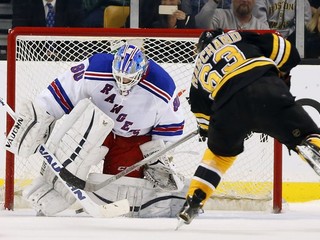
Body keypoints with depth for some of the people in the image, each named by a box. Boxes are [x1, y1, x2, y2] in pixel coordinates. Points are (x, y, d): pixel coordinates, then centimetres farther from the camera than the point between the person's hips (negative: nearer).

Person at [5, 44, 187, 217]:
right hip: (97, 128, 0)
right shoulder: (95, 69, -26)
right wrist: (37, 116, -19)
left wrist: (159, 157, -7)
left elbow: (171, 126, -6)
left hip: (135, 141, 0)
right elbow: (61, 93, -17)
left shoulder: (163, 89, -22)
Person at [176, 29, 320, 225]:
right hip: (266, 90, -3)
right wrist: (283, 75, 31)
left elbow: (203, 115, 31)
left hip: (228, 106, 3)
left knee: (220, 151, 30)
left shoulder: (199, 69, 33)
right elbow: (283, 49, 15)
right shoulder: (239, 37, 28)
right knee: (304, 134, 0)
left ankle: (193, 203, 27)